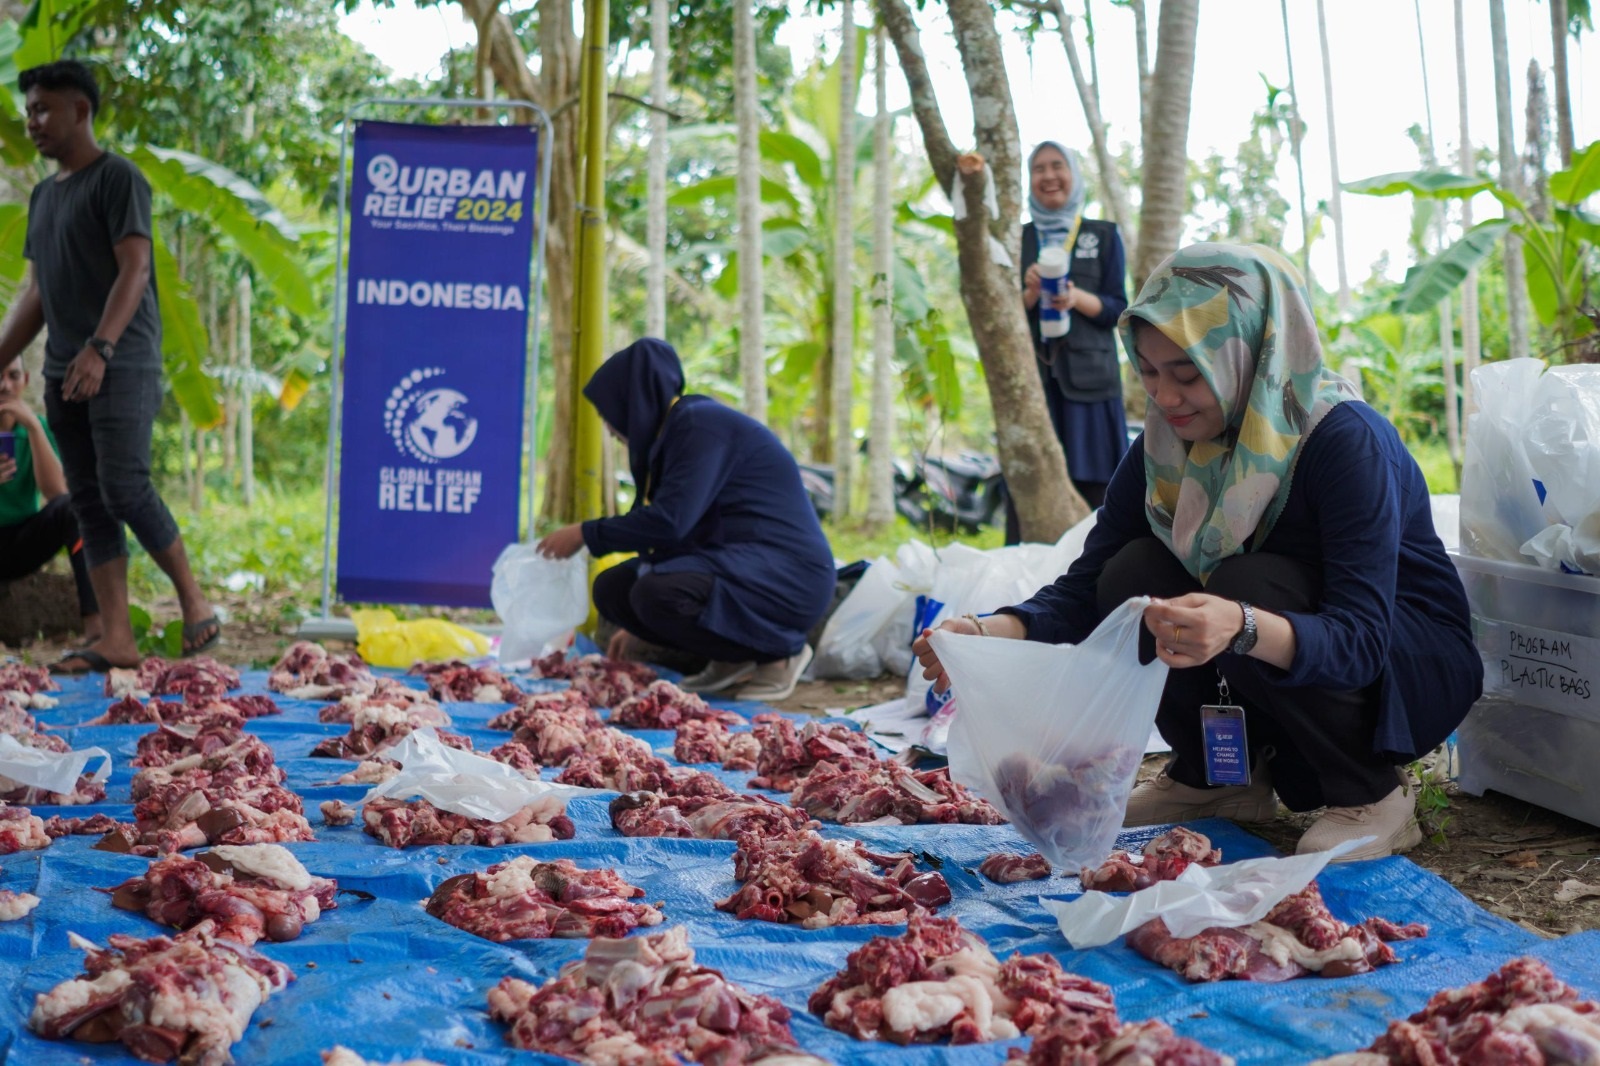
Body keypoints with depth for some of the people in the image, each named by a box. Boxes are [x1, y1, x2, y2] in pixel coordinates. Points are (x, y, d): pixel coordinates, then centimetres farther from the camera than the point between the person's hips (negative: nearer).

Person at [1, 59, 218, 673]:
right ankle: (116, 640, 4)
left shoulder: (117, 179, -5)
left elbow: (134, 270, -15)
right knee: (88, 504, 3)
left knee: (125, 491, -13)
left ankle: (193, 600, 5)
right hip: (63, 375, 8)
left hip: (122, 368, -8)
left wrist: (99, 349, -26)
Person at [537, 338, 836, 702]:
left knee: (658, 593, -30)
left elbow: (670, 522, -24)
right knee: (613, 587, 0)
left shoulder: (701, 423, -13)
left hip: (789, 575, -9)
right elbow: (681, 532, 24)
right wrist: (635, 627, 30)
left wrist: (586, 534, -10)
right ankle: (733, 658, 7)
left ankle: (781, 651, -8)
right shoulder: (676, 428, 16)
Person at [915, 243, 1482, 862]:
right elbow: (1085, 587, -9)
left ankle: (1369, 797, -12)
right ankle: (1212, 779, 2)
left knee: (1248, 583, -31)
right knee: (1134, 577, -17)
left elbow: (1361, 640, -34)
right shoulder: (1166, 448, -8)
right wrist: (990, 634, -28)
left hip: (1415, 668, -5)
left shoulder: (1346, 440, -26)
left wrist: (1243, 626, -54)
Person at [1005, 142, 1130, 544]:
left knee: (1094, 487, -6)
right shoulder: (1018, 239, 14)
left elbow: (1118, 309, 3)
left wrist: (1077, 299, -15)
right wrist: (1030, 294, -12)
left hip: (1088, 377, -1)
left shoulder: (1104, 236, 11)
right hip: (1032, 375, 1)